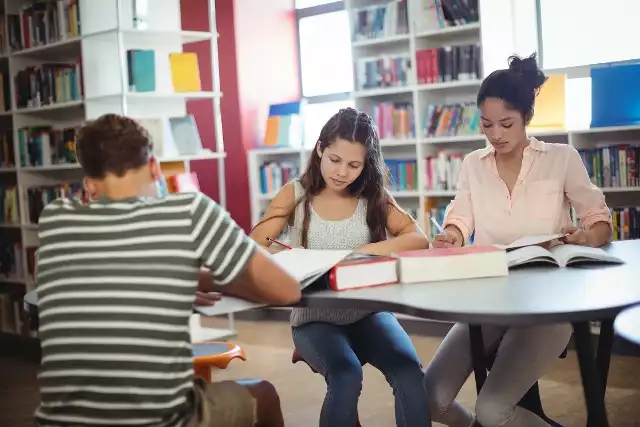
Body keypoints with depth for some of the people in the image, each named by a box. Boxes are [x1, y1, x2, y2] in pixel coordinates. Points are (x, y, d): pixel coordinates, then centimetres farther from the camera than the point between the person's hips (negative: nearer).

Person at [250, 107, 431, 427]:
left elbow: (419, 239, -4)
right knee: (346, 375, -32)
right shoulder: (295, 195, 1)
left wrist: (367, 251, -22)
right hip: (314, 317, -2)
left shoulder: (374, 197, 7)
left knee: (409, 370, -27)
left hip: (367, 312, 2)